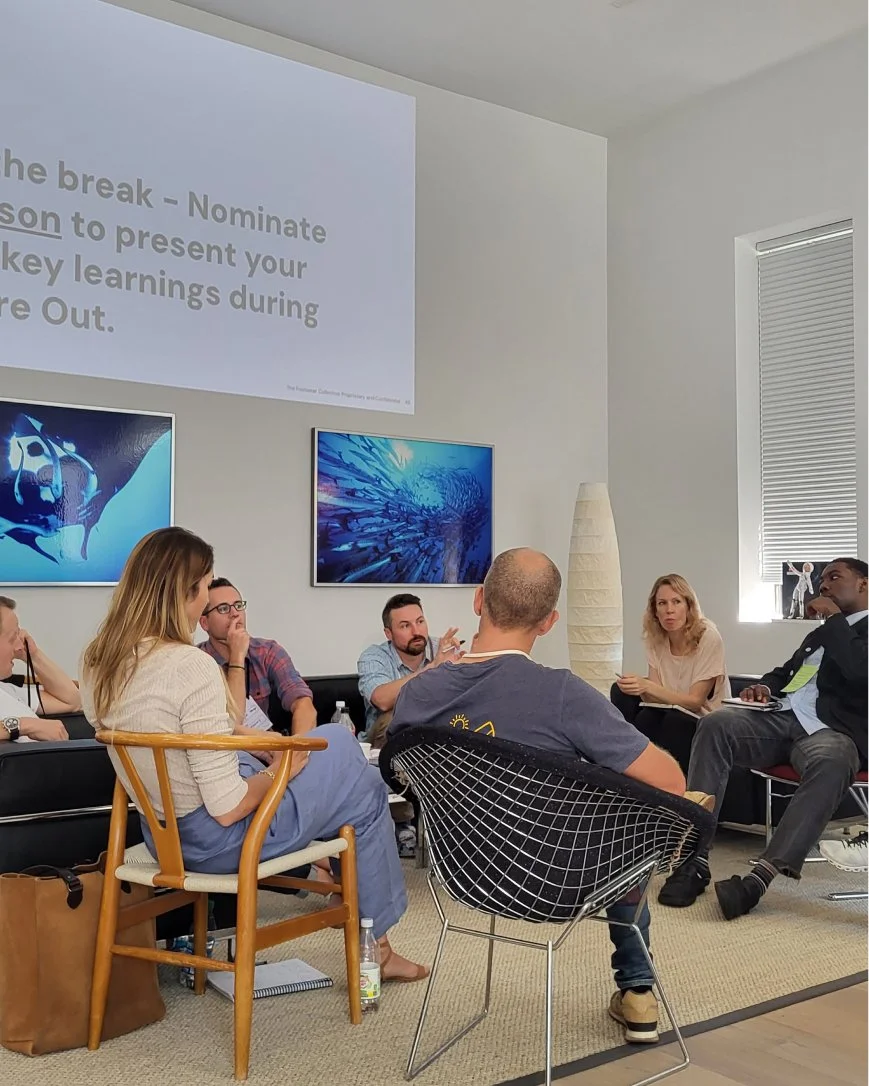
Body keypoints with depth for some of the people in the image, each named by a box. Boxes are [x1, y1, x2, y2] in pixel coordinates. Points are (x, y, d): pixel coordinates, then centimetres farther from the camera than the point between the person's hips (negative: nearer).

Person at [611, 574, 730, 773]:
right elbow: (655, 695, -8)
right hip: (669, 712, 4)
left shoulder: (708, 638, -16)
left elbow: (695, 701, -18)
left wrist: (647, 686, -31)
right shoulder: (655, 638, -1)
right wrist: (638, 687, -32)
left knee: (673, 720, -35)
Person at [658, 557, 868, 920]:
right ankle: (694, 860, -29)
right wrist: (765, 686, 15)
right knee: (715, 723, -24)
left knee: (830, 763, -42)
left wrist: (834, 619, -2)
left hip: (833, 730, -6)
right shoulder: (821, 633, 30)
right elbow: (786, 670, 38)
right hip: (779, 716, 6)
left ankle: (760, 877, -44)